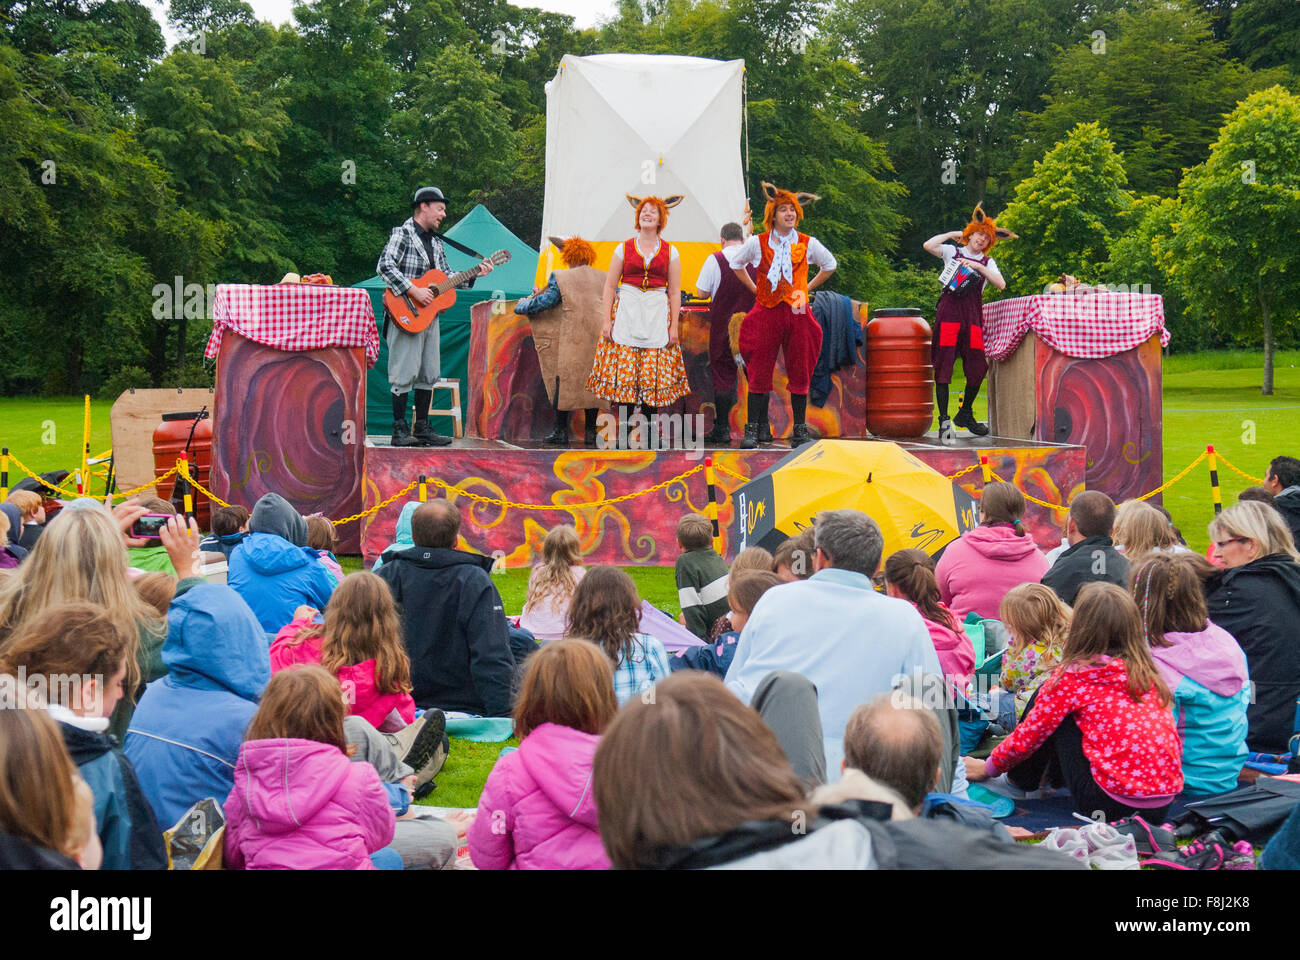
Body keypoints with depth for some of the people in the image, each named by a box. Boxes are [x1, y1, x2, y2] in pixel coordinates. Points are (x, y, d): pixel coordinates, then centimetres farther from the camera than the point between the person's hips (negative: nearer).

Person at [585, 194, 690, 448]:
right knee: (624, 372, -6)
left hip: (657, 316, 0)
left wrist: (674, 325, 0)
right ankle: (624, 430, -1)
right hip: (627, 312, 0)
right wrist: (607, 320, -2)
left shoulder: (670, 252, 8)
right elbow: (609, 287, 6)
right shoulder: (623, 249, 7)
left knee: (653, 373, -2)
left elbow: (674, 292, 7)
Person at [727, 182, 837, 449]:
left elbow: (830, 265, 23)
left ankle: (799, 429, 10)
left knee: (799, 372, 2)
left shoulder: (808, 244, 5)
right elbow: (735, 263, 20)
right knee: (759, 371, -3)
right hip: (766, 312, -1)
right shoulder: (757, 243, 3)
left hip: (797, 312, 1)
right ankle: (755, 429, 2)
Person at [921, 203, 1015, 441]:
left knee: (978, 366, 0)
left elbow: (1001, 284, 1)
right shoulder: (952, 252, 12)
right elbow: (928, 245, -4)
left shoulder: (987, 262, 18)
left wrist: (979, 267, -7)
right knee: (943, 365, -10)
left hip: (973, 314, 3)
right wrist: (952, 234, 6)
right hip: (949, 311, -3)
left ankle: (965, 413, 21)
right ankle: (944, 420, -11)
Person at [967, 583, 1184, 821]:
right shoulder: (1147, 673, 9)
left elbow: (1027, 737, 4)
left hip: (1113, 803, -6)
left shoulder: (1072, 678, -6)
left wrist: (988, 768, 24)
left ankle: (1023, 777, 26)